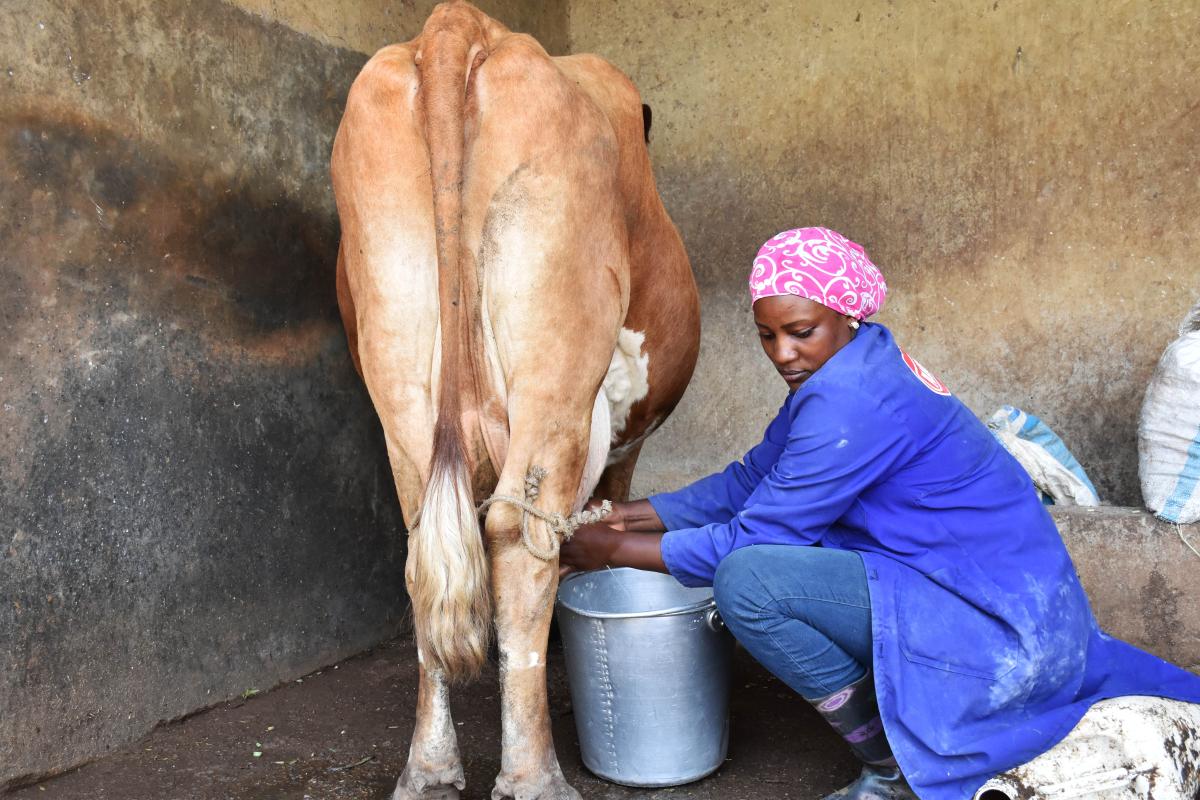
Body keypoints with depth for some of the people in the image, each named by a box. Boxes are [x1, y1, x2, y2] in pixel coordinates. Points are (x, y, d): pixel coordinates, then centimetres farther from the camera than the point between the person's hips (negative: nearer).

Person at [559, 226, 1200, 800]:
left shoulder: (853, 402, -22)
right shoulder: (841, 372, 8)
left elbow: (752, 537, -18)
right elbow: (749, 482, 14)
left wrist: (619, 551, -7)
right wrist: (627, 517, 8)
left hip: (1001, 630, -10)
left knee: (747, 579, -22)